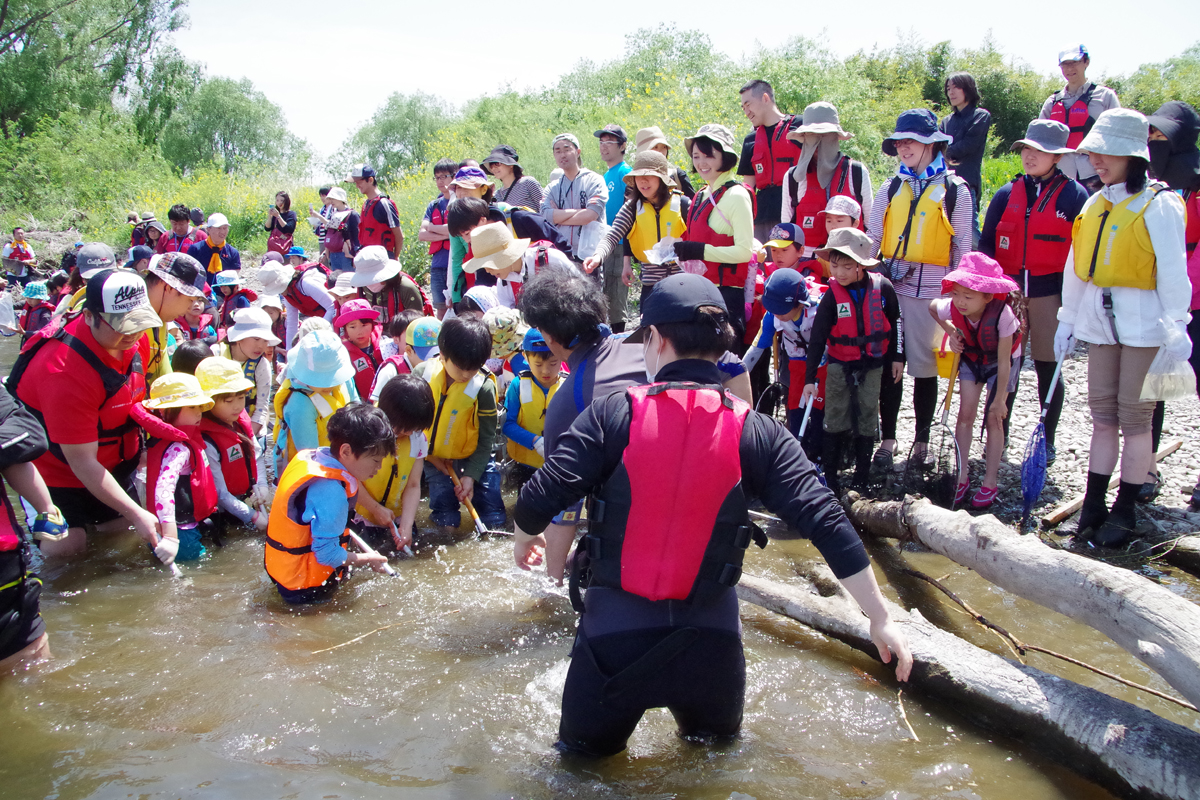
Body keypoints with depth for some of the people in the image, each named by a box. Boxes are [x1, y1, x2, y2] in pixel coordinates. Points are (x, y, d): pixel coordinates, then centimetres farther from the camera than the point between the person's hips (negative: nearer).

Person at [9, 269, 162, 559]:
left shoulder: (131, 338, -13)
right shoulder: (64, 371, -35)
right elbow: (82, 462, -31)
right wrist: (136, 514, -31)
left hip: (113, 459, 6)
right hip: (57, 468, -6)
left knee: (120, 527, 5)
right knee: (66, 546, -9)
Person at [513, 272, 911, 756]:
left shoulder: (614, 416, -10)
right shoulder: (756, 432, -6)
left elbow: (537, 503, -12)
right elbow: (825, 522, -10)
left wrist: (527, 537, 12)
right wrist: (880, 618, -1)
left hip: (614, 630, -1)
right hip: (710, 638, 2)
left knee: (584, 756, 23)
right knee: (717, 753, 31)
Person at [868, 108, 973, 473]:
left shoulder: (954, 190, 3)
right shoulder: (891, 189, 13)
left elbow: (963, 248, 3)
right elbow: (871, 239, 13)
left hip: (932, 290, -3)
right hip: (889, 287, 3)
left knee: (926, 367, 3)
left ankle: (922, 441, 16)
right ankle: (888, 439, 12)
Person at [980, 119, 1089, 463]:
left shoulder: (1074, 195, -1)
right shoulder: (1007, 194, 8)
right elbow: (986, 244, 10)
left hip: (1049, 293, -2)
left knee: (1048, 368, 6)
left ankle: (1047, 441, 20)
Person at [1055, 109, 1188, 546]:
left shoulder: (1158, 203, -7)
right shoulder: (1095, 204, 12)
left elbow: (1173, 270, -12)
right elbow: (1077, 267, 16)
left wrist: (1176, 328, -17)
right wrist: (1067, 320, 16)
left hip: (1143, 322, -6)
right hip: (1099, 320, 6)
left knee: (1134, 416, 1)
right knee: (1102, 413, 8)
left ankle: (1125, 510, 10)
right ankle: (1093, 505, 13)